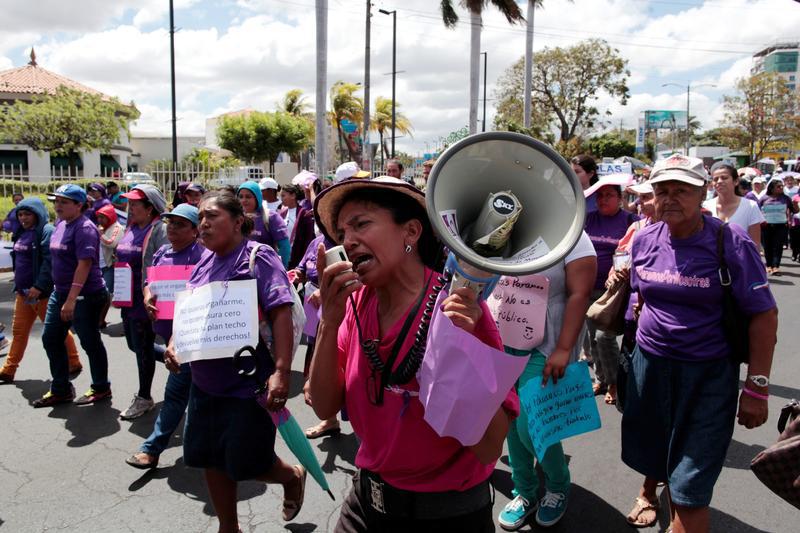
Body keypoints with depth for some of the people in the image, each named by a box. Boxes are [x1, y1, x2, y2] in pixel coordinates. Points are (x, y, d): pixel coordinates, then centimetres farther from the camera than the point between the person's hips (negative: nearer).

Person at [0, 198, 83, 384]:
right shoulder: (22, 232, 12)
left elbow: (49, 262, -23)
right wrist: (18, 285, 19)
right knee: (19, 331, 12)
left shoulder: (47, 231, -15)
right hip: (23, 291, 8)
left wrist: (39, 286, -27)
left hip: (43, 292, -8)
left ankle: (74, 364, 18)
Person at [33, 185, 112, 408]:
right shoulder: (60, 225, 9)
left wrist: (71, 299, -29)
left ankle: (101, 388, 20)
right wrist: (62, 295, 17)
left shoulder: (84, 228, -18)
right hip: (60, 292, 9)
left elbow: (84, 264, -25)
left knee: (90, 341, 4)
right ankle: (60, 390, 25)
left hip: (85, 295, -9)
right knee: (51, 339, 13)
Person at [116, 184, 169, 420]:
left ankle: (144, 398, 18)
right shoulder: (130, 228, 11)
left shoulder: (159, 230, -15)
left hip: (146, 299, -9)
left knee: (143, 347, 2)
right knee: (135, 344, 16)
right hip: (129, 299, 9)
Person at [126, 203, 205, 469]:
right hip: (167, 328, 8)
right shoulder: (162, 252, 11)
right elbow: (150, 280, 15)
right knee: (192, 386, 23)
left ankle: (152, 448, 4)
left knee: (176, 390, -3)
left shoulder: (200, 254, -13)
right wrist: (148, 297, -6)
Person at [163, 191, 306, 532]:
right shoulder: (205, 261, 7)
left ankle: (293, 476, 37)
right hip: (204, 383, 7)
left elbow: (281, 314, -22)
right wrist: (174, 344, 2)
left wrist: (281, 372, -30)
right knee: (211, 460, 16)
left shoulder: (258, 257, -14)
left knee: (247, 464, 5)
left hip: (248, 385, -7)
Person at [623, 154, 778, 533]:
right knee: (652, 454, 20)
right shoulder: (643, 240, 0)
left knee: (690, 489, -1)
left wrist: (756, 388, -11)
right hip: (649, 365, 4)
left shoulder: (731, 243, -12)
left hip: (708, 374, -4)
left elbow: (764, 315, -10)